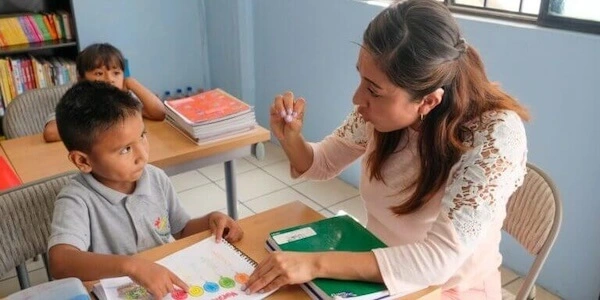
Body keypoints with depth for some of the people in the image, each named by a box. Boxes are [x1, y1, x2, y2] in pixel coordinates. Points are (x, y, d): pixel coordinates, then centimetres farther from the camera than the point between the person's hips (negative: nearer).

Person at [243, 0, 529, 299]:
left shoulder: (495, 135, -28)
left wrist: (316, 264, -38)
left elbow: (440, 259, -33)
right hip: (377, 272, 4)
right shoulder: (383, 109, -14)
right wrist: (290, 139, -18)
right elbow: (325, 163, 3)